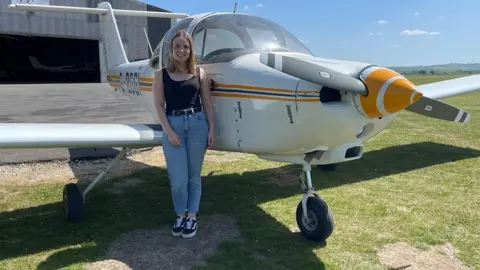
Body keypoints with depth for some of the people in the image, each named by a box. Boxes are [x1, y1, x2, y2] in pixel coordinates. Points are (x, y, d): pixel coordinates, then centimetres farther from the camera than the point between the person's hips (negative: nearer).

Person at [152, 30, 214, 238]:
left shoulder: (199, 73, 6)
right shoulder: (161, 75, 3)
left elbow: (207, 103, 8)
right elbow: (159, 106, 0)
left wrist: (211, 129, 1)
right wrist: (169, 131, -10)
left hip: (197, 124, 1)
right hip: (173, 125, -1)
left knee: (194, 175, 8)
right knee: (178, 178, -3)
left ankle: (192, 217, 23)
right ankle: (180, 215, 21)